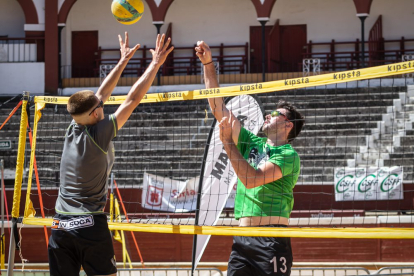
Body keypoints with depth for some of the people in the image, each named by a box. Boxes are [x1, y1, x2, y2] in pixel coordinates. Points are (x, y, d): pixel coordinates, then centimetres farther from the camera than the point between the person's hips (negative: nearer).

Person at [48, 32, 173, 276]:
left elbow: (102, 94, 17)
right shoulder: (99, 135, -9)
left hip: (61, 226, 5)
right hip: (91, 225, -5)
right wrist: (156, 64, 0)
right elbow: (133, 99, -7)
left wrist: (124, 61, 25)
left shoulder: (73, 130, 6)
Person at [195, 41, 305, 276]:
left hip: (272, 238, -6)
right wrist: (208, 64, 14)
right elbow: (219, 107, 18)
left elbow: (252, 179, -17)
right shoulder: (252, 143, 17)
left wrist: (228, 142, -15)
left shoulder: (288, 155, -3)